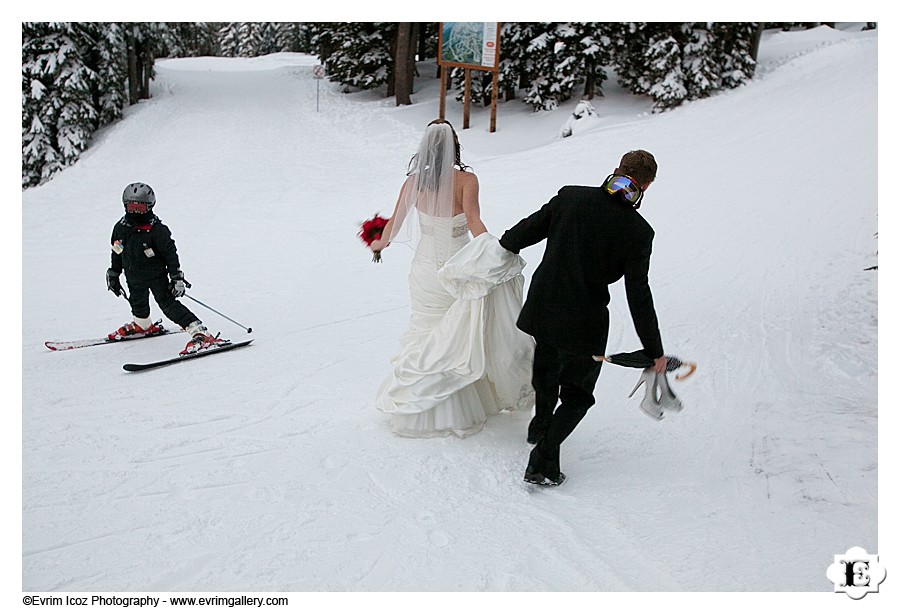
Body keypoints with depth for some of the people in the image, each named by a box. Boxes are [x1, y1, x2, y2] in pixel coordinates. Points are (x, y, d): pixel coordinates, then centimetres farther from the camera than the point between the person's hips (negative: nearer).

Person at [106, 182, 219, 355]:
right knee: (138, 303, 26)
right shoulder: (121, 228, -3)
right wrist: (113, 275, 19)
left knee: (168, 304, -19)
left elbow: (170, 253, -16)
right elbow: (117, 253, 12)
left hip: (156, 275, -6)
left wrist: (176, 277, -19)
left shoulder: (157, 229, -20)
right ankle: (143, 325, 60)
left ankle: (201, 334, -26)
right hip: (134, 278, 7)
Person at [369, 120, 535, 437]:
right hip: (458, 269, -3)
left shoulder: (414, 181, -4)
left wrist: (380, 244, 24)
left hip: (426, 269, 3)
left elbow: (394, 223, 6)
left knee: (428, 333, 18)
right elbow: (474, 222, -27)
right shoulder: (466, 179, -14)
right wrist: (494, 253, -32)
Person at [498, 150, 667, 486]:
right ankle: (543, 461, 5)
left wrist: (500, 246, 24)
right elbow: (639, 297, -14)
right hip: (585, 324, -4)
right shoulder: (638, 231, -15)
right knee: (577, 395, 18)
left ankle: (540, 426, 56)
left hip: (543, 309, 4)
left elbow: (527, 230, 2)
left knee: (546, 372, 30)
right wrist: (654, 350, -4)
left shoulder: (570, 196, -8)